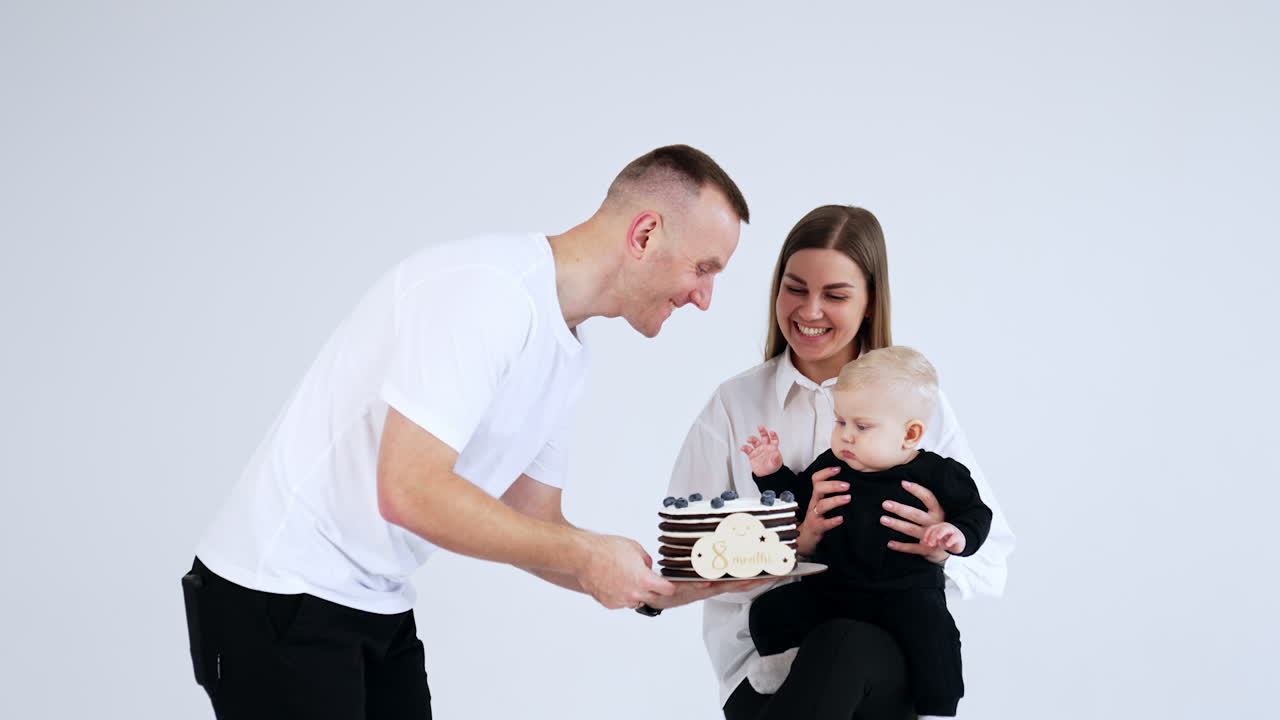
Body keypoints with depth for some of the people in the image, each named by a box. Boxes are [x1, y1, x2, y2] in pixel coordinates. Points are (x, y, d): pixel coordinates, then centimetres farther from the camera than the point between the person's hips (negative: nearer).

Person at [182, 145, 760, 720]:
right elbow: (410, 490, -28)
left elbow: (532, 529, 12)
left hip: (379, 604, 9)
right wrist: (583, 553, -20)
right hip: (278, 596, -9)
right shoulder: (488, 288, -22)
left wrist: (658, 585, -3)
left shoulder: (568, 356, 8)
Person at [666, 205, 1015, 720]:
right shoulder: (733, 405, 9)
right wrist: (789, 543, -18)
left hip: (887, 644, 1)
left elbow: (991, 554, 7)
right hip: (767, 654, 0)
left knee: (846, 646, -35)